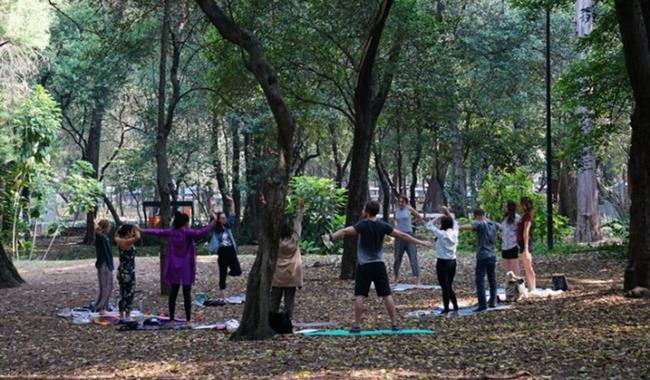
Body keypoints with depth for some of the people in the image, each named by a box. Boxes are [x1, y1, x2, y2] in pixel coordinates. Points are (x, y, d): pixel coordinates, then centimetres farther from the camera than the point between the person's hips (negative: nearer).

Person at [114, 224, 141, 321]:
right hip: (128, 272, -8)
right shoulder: (128, 242, -17)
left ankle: (121, 316, 20)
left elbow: (116, 236, 30)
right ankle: (127, 316, 0)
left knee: (123, 295, 15)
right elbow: (138, 237, -35)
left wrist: (120, 228, 21)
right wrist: (136, 230, -17)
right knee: (129, 295, -1)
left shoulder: (119, 241, 6)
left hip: (121, 272, 8)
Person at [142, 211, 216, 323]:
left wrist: (142, 230, 25)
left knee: (173, 292, 11)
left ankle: (171, 317, 13)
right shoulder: (187, 232, -15)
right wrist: (213, 222, -29)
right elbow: (202, 232, -29)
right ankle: (188, 318, -3)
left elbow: (157, 231, 11)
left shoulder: (171, 232, 0)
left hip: (174, 268, 5)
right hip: (186, 268, -5)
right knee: (187, 294, -2)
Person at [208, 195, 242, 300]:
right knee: (222, 276, 2)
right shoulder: (216, 229, -3)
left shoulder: (228, 226, 7)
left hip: (231, 251, 3)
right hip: (222, 253, -3)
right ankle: (223, 297, 9)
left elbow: (232, 215, 6)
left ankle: (228, 272, 24)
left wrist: (232, 202, 1)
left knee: (237, 271, -12)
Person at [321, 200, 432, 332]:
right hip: (379, 265, 3)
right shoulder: (383, 226, 0)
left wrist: (331, 237, -39)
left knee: (359, 296, -1)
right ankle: (394, 324, 8)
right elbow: (402, 235, 3)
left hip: (364, 266, -3)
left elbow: (345, 231, -27)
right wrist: (421, 242, 10)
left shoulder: (362, 225, -10)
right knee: (387, 295, 6)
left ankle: (357, 326, -3)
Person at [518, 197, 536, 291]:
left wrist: (526, 248, -22)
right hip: (523, 243, 10)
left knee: (528, 268, -8)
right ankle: (532, 289, 16)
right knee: (527, 268, 12)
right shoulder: (525, 216, 15)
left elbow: (526, 232, -18)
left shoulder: (527, 216, -13)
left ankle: (532, 290, -7)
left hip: (526, 243, -10)